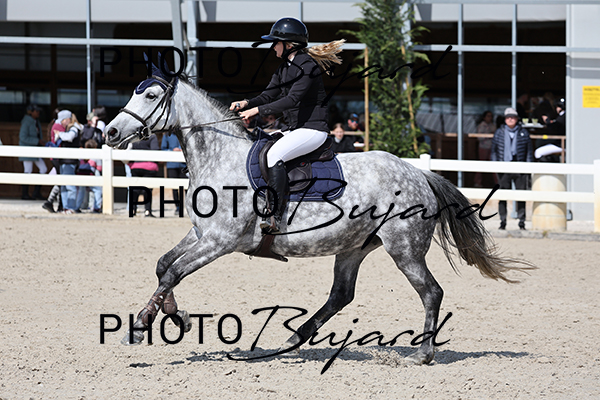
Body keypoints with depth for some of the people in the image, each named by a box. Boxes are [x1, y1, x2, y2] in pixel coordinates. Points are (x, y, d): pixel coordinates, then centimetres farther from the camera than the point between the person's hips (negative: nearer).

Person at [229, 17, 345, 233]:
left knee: (274, 155, -29)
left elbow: (292, 100, -24)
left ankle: (274, 217, -32)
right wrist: (246, 104, -7)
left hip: (312, 129, -10)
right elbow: (268, 95, 13)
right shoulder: (284, 68, 13)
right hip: (292, 128, 10)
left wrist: (257, 110, -24)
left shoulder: (307, 66, -15)